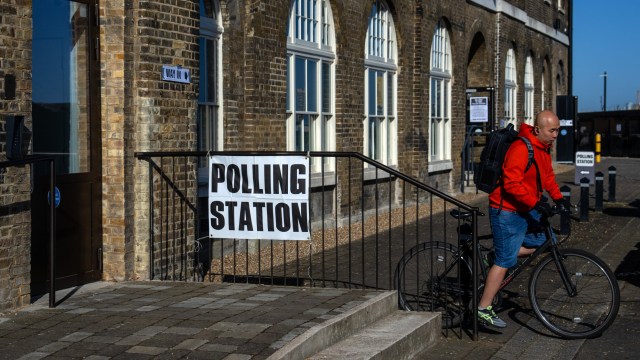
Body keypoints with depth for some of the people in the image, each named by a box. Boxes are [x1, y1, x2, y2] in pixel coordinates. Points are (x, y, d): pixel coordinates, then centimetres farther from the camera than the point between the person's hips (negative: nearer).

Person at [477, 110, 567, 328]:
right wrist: (536, 203, -28)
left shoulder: (544, 148, 8)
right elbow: (512, 184, -29)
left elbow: (547, 175, 22)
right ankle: (484, 309, 0)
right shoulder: (521, 149, -23)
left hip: (526, 210, 9)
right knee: (505, 261, -7)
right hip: (507, 211, -9)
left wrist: (558, 197, 10)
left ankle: (497, 257, 18)